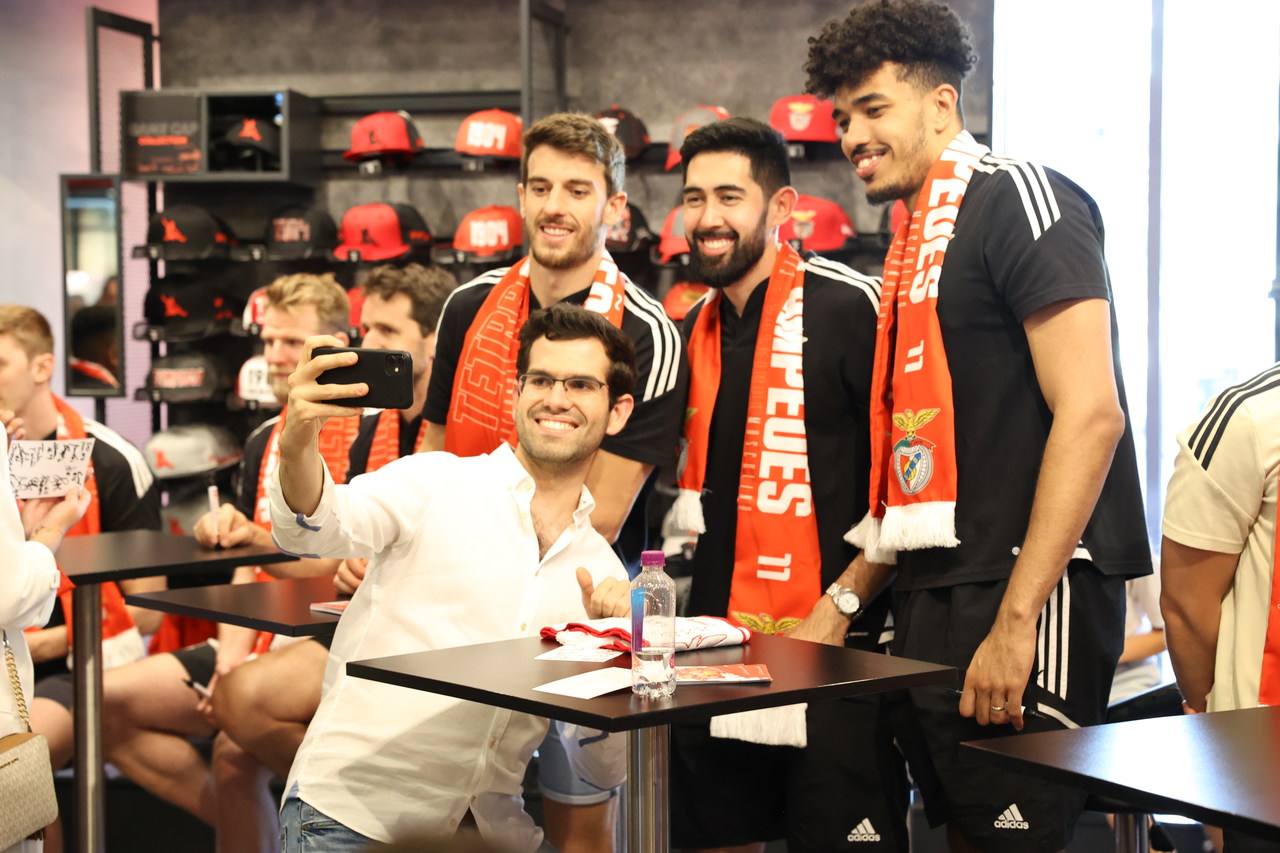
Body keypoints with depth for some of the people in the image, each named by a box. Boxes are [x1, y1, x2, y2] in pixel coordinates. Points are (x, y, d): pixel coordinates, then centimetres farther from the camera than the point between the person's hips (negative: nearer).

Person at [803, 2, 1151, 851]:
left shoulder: (1016, 197, -8)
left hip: (1024, 591, -9)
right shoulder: (915, 240, 18)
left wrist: (1016, 619, -22)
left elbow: (1092, 413, -18)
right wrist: (851, 594, 17)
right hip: (932, 594, 9)